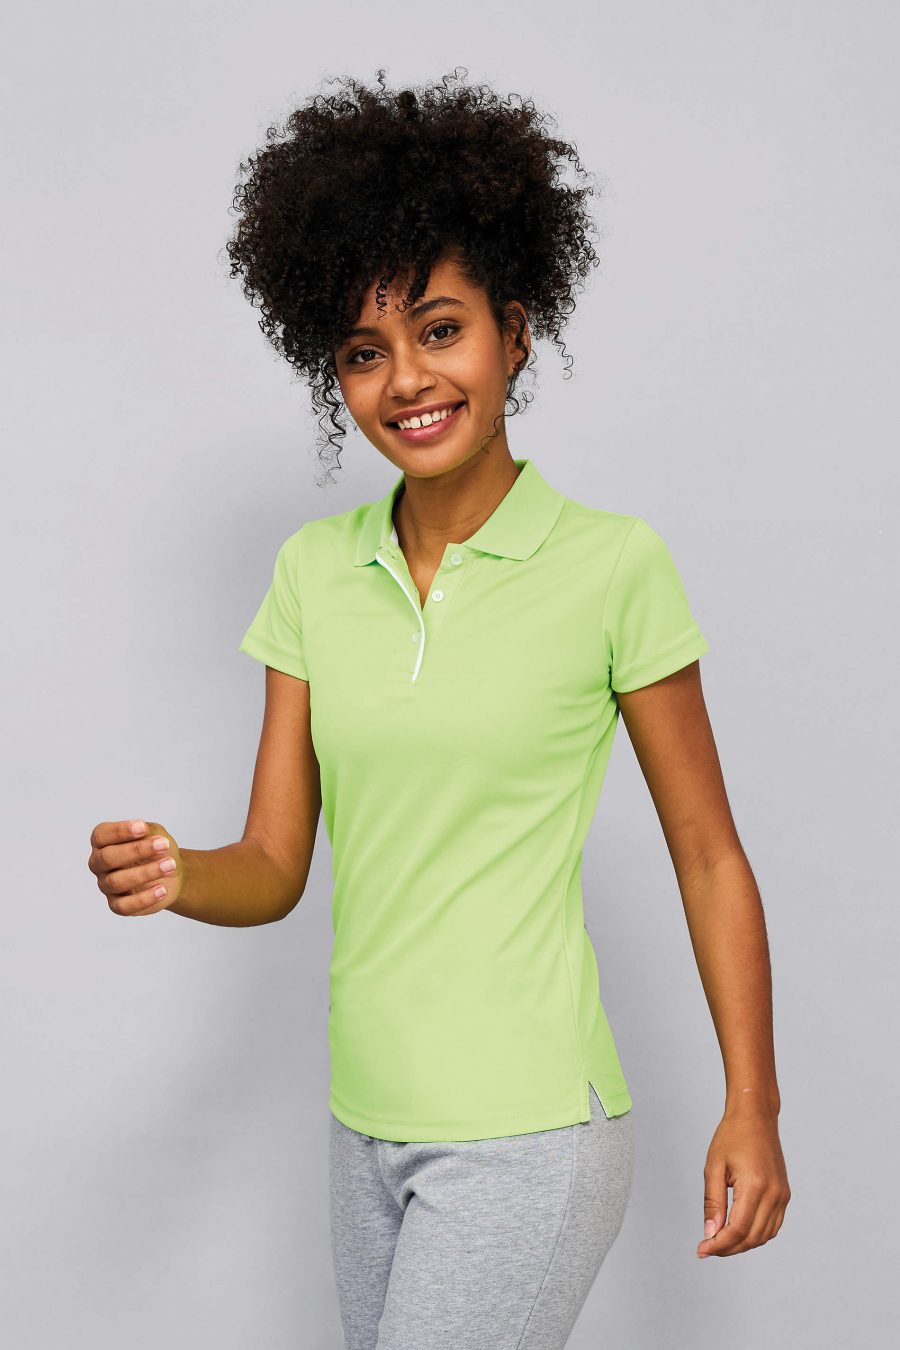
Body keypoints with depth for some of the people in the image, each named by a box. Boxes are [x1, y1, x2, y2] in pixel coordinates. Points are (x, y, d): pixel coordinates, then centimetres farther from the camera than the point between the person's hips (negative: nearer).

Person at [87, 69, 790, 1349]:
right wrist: (175, 876, -19)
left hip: (525, 1134, -5)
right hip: (368, 1122, 5)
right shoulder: (315, 570, 3)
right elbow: (274, 867, 3)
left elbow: (707, 854, -3)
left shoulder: (612, 565, -10)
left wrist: (753, 1109, -3)